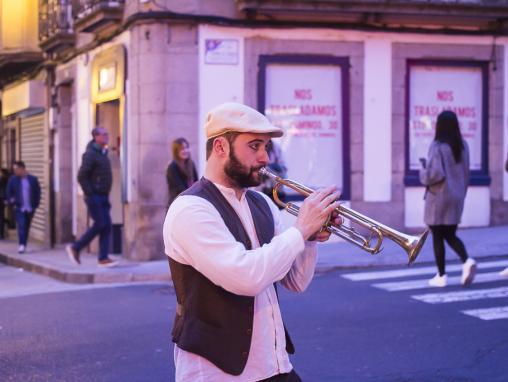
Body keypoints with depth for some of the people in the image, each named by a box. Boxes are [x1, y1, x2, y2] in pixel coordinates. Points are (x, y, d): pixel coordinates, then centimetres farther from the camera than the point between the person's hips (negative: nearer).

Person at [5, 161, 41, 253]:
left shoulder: (33, 179, 2)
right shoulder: (12, 179, 3)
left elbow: (37, 192, 7)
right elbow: (8, 192, 8)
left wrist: (35, 204, 0)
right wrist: (12, 201, -6)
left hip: (30, 208, 1)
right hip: (19, 208, -1)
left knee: (26, 227, 9)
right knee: (21, 226, -15)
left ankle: (24, 245, 19)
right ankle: (22, 245, -21)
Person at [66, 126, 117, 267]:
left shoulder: (103, 153, 16)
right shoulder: (90, 154, -13)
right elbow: (81, 176, -18)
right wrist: (90, 194, -18)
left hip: (103, 197, 9)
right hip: (94, 197, -9)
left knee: (106, 226, 2)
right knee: (100, 225, -9)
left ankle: (103, 258, 3)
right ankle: (75, 248, 4)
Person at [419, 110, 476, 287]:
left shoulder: (438, 146, -16)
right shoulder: (462, 146, 3)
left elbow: (435, 174, -23)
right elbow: (466, 173, 9)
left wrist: (424, 167, -3)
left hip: (438, 196, -6)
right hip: (457, 196, 6)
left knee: (437, 236, 6)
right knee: (450, 235, 15)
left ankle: (441, 276, 10)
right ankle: (467, 261, -9)